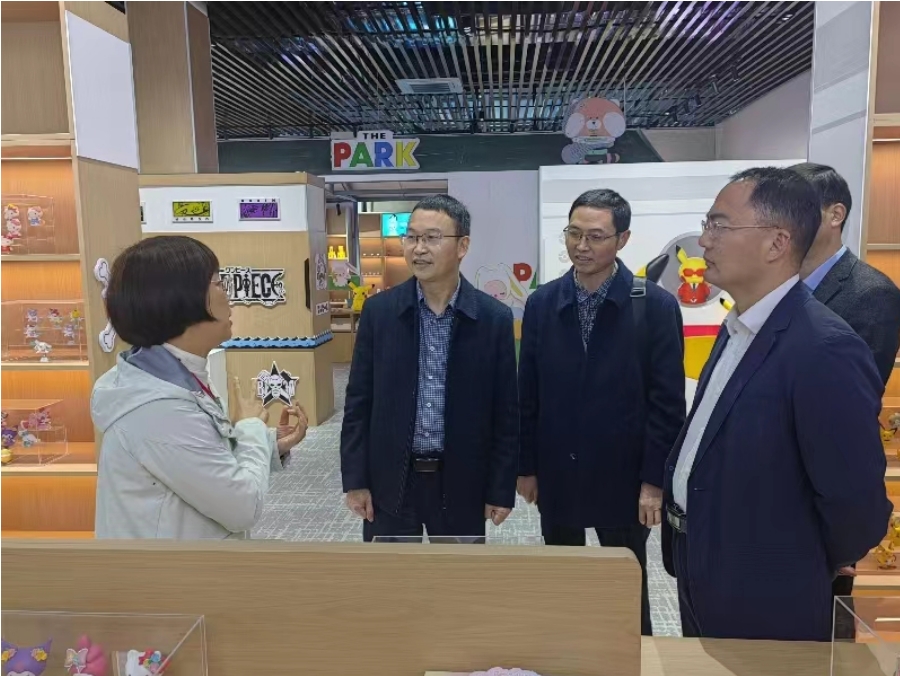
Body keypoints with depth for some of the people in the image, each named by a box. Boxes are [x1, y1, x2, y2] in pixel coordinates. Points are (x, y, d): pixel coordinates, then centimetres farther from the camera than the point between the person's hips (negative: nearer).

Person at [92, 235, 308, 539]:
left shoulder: (178, 378, 1)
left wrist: (272, 443, -5)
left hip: (196, 533, 8)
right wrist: (252, 428, -11)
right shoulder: (158, 408, -28)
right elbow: (243, 506, -23)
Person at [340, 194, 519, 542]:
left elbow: (505, 412, -2)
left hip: (462, 482, 0)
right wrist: (355, 479, -2)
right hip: (389, 480, 1)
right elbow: (358, 403, 0)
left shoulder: (494, 318, -6)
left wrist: (502, 488, -2)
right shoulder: (378, 311, -4)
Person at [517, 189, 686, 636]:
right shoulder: (542, 303, -1)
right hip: (556, 474, 3)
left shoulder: (656, 305, -10)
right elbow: (528, 394, 2)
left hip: (622, 476, -2)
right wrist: (526, 466, 3)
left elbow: (667, 402, -9)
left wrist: (654, 479, -10)